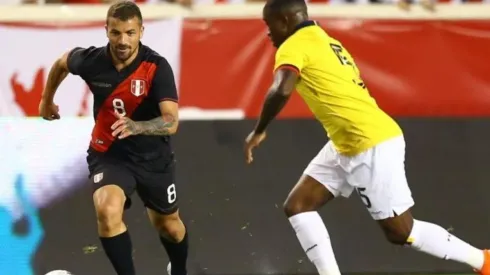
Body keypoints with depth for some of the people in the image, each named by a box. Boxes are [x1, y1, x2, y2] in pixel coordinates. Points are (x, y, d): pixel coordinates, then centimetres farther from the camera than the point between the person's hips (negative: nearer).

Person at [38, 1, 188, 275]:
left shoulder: (157, 67, -26)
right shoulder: (91, 60, -18)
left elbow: (171, 122, -36)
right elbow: (61, 63, 8)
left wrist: (136, 127, -55)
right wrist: (47, 100, 22)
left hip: (153, 157, 0)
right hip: (109, 154, 0)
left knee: (169, 224, 19)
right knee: (108, 211, -30)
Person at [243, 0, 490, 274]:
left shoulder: (294, 46, -11)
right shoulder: (325, 41, 18)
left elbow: (281, 91, -29)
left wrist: (259, 131, -16)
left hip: (372, 145, -10)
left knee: (401, 232, -1)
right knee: (298, 206, 6)